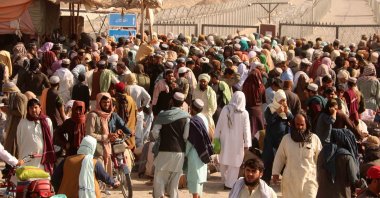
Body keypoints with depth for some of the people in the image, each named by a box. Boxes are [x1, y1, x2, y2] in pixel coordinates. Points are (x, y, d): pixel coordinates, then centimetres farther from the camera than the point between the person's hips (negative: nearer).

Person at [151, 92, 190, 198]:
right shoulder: (186, 117, -2)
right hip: (180, 151, 1)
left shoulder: (162, 115, -2)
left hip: (164, 150, -1)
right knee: (175, 178, 10)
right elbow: (186, 136, -8)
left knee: (160, 176, 7)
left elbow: (155, 132, -5)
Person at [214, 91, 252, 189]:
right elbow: (246, 130, -8)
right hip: (237, 141, -2)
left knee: (224, 160, 18)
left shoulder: (225, 109, -8)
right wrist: (247, 143, -1)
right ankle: (230, 184, 12)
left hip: (225, 140, 2)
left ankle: (225, 180, 31)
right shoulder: (244, 113, -13)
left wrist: (216, 137, 8)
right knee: (234, 163, 8)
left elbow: (219, 125, -2)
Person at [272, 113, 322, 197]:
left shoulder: (314, 139, 0)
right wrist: (275, 173, 6)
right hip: (290, 179, 2)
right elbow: (279, 157, 9)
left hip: (309, 179, -2)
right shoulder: (286, 138, 3)